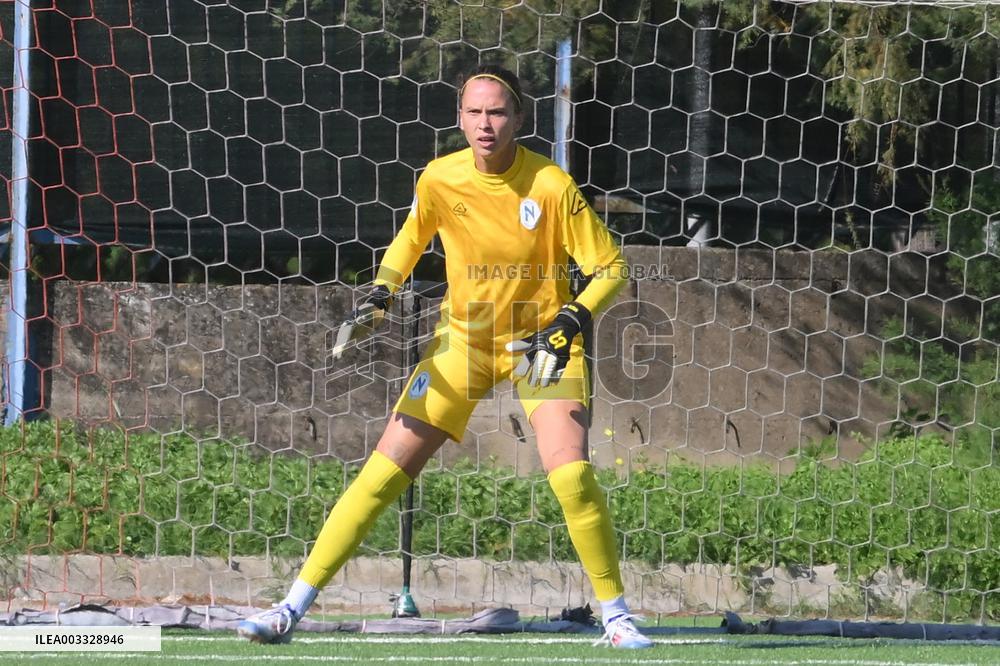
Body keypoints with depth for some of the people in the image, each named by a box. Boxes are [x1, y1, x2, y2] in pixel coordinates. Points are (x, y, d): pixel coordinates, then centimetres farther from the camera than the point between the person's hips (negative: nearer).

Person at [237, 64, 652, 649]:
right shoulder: (440, 179, -9)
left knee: (571, 474, -23)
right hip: (464, 338, 2)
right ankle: (293, 608, 0)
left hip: (541, 342, -2)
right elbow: (409, 241, 12)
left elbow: (612, 267, -13)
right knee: (386, 470, -5)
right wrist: (379, 297, -4)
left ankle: (617, 616, -5)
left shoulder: (552, 186, -19)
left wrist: (570, 323, -27)